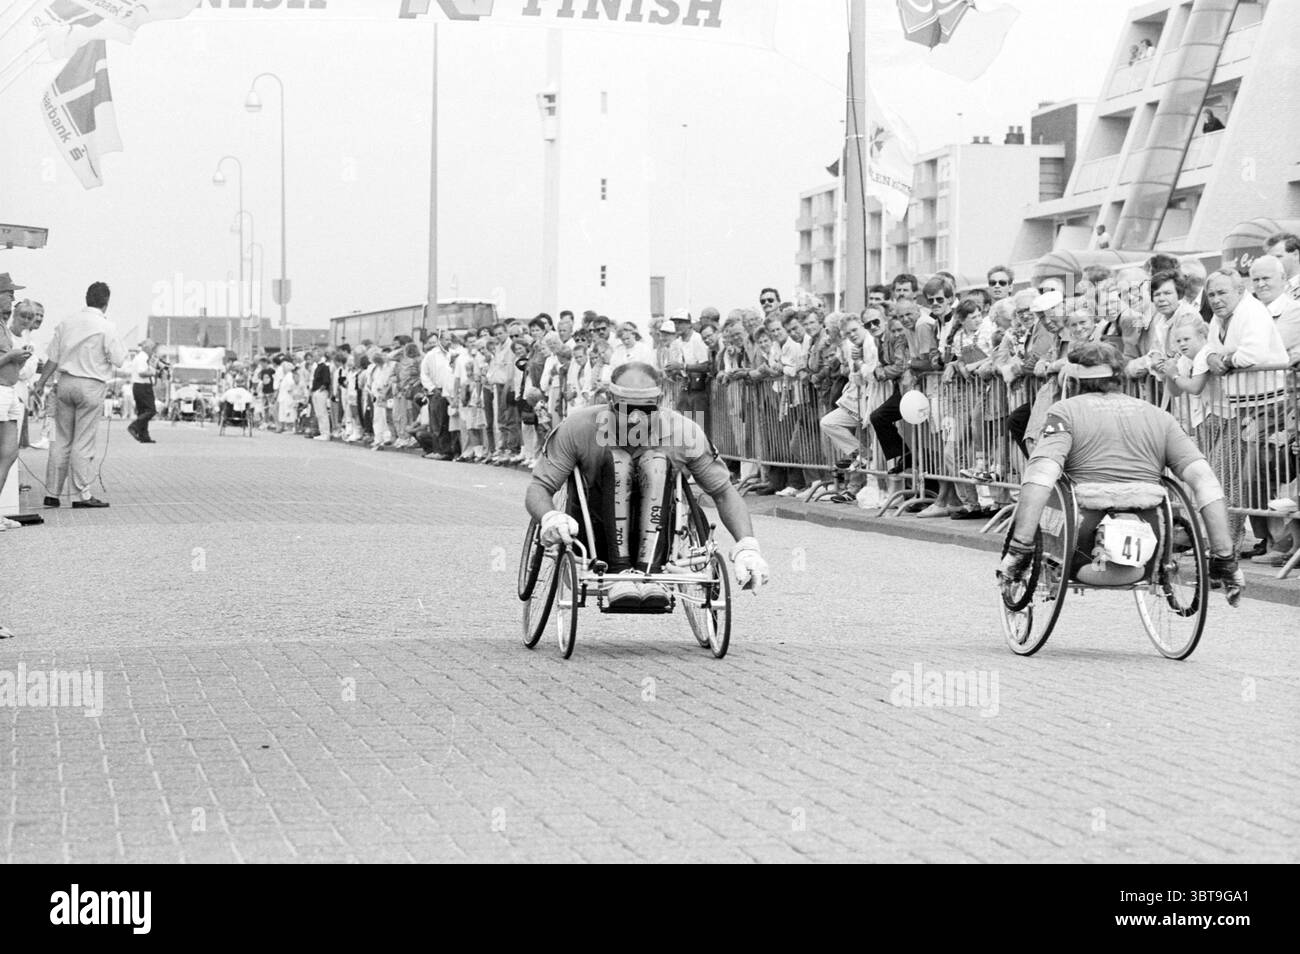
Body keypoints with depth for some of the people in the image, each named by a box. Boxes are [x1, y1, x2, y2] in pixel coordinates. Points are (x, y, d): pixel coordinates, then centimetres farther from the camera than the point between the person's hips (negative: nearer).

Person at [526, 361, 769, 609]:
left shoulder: (683, 431, -9)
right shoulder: (580, 428, -12)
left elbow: (724, 493, -4)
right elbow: (538, 489, -13)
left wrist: (747, 547, -21)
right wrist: (550, 518, -38)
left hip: (653, 540, 1)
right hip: (597, 541, -1)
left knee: (656, 461, -24)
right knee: (616, 459, -25)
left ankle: (646, 572, -32)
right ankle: (620, 573, -32)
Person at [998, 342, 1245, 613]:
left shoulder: (1066, 411, 0)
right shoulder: (1159, 417, 10)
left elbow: (1041, 477, -18)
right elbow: (1205, 481, -1)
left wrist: (1019, 550, -22)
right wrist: (1225, 558, -2)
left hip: (1084, 554, -4)